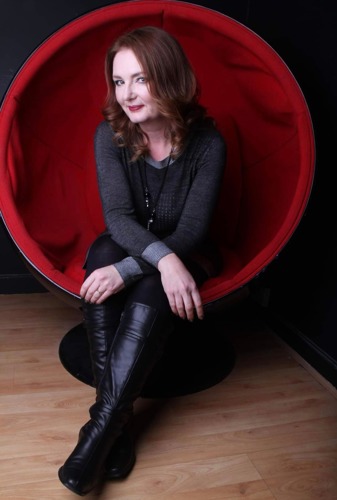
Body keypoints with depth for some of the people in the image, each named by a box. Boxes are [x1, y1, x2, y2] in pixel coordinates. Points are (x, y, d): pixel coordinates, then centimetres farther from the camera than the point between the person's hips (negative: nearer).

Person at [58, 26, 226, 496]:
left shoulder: (207, 142, -17)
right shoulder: (110, 134, -11)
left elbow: (192, 229, -20)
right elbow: (117, 215, -20)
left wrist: (127, 272, -33)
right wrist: (163, 259, -39)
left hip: (183, 254, -1)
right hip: (126, 245, 2)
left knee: (152, 290, -35)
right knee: (102, 256, -33)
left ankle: (103, 424, -28)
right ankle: (119, 418, -30)